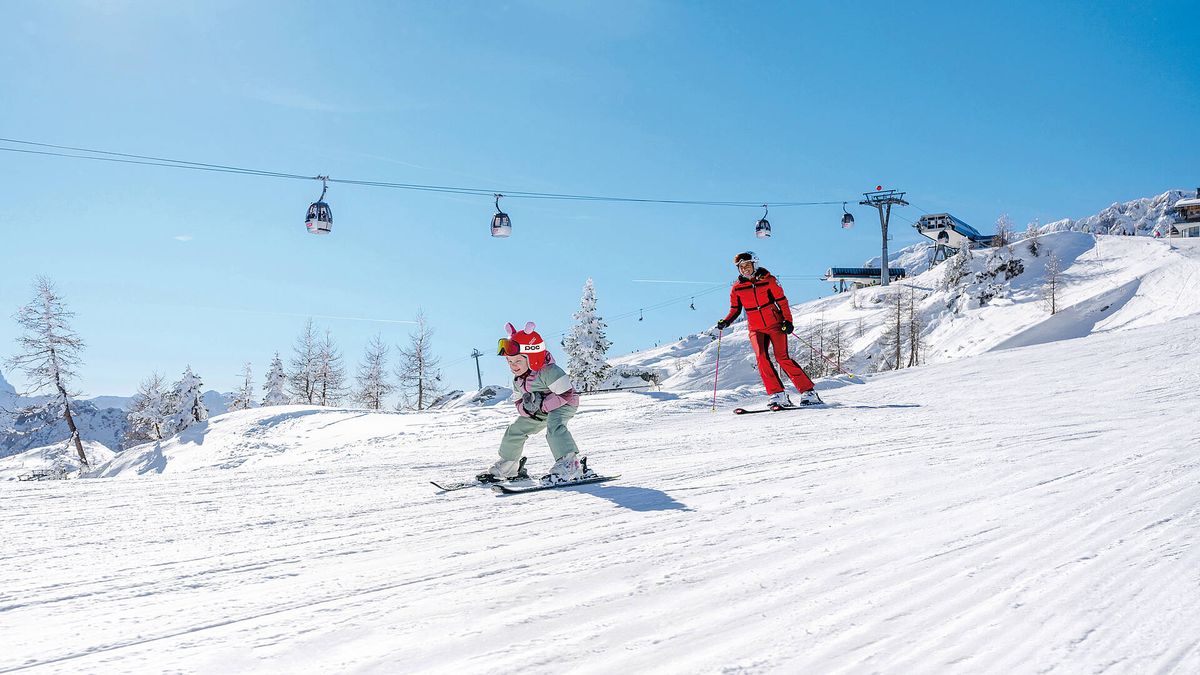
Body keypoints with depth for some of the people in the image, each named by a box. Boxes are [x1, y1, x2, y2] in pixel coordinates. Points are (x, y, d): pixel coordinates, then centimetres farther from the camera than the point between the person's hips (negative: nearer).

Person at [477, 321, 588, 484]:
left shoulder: (549, 371, -31)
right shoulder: (518, 380, -4)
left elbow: (566, 394, -32)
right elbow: (519, 402, 2)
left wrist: (541, 405, -32)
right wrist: (525, 407, -23)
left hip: (564, 405, -8)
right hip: (539, 411, 9)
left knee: (554, 425, -37)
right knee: (515, 430, 9)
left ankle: (569, 465, -43)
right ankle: (507, 467, 29)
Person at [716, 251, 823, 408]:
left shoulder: (768, 280, -3)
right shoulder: (737, 288, 5)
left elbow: (782, 301, -1)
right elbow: (735, 309, 15)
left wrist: (787, 321, -10)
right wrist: (726, 321, -2)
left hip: (775, 324, -3)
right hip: (756, 329, 3)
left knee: (782, 358, -13)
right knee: (761, 357, -18)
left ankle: (808, 393, -6)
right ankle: (778, 396, -16)